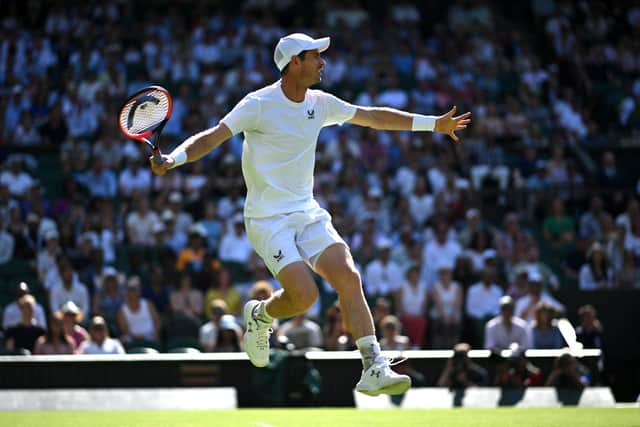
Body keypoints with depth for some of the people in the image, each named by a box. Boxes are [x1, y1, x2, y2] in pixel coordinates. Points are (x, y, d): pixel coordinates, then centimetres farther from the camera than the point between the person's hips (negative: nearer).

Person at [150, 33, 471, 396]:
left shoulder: (320, 104, 7)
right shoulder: (259, 104, -12)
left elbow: (374, 117, 18)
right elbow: (212, 137, -15)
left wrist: (433, 123, 19)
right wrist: (173, 158, -34)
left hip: (308, 213, 6)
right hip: (267, 219, -6)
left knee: (349, 277, -14)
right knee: (304, 294, -20)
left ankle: (374, 369, -15)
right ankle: (259, 315, 15)